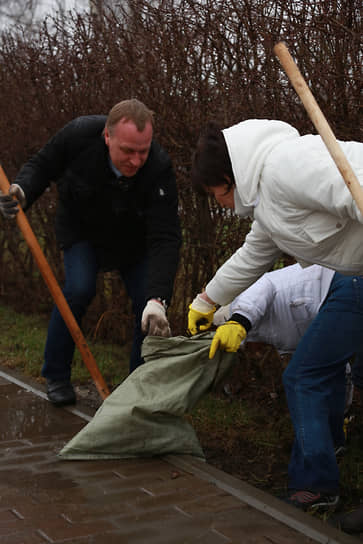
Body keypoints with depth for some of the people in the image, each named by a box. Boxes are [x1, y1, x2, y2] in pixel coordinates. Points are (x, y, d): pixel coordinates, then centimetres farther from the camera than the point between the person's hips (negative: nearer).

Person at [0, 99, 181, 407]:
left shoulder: (159, 168, -35)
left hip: (132, 239, 1)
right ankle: (56, 375, -2)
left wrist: (157, 300, -50)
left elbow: (164, 239, -38)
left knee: (148, 303, -11)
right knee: (79, 290, -22)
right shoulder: (79, 135, -32)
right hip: (81, 229, 0)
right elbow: (41, 166, -12)